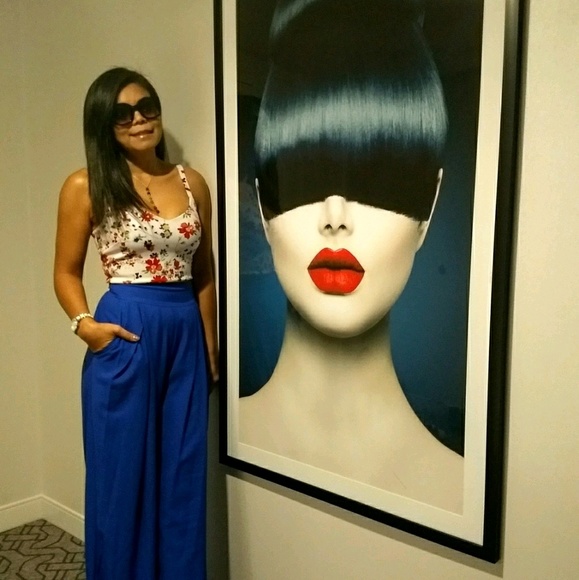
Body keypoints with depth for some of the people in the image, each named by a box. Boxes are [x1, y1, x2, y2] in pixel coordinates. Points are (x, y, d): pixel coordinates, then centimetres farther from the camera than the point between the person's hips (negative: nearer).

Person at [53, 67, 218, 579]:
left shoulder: (192, 183, 7)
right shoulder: (87, 186, -3)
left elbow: (204, 273, 11)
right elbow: (67, 272, 4)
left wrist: (211, 348, 11)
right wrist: (84, 323, -14)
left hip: (186, 336, 4)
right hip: (125, 335, -3)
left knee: (182, 475, 14)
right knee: (123, 474, 9)